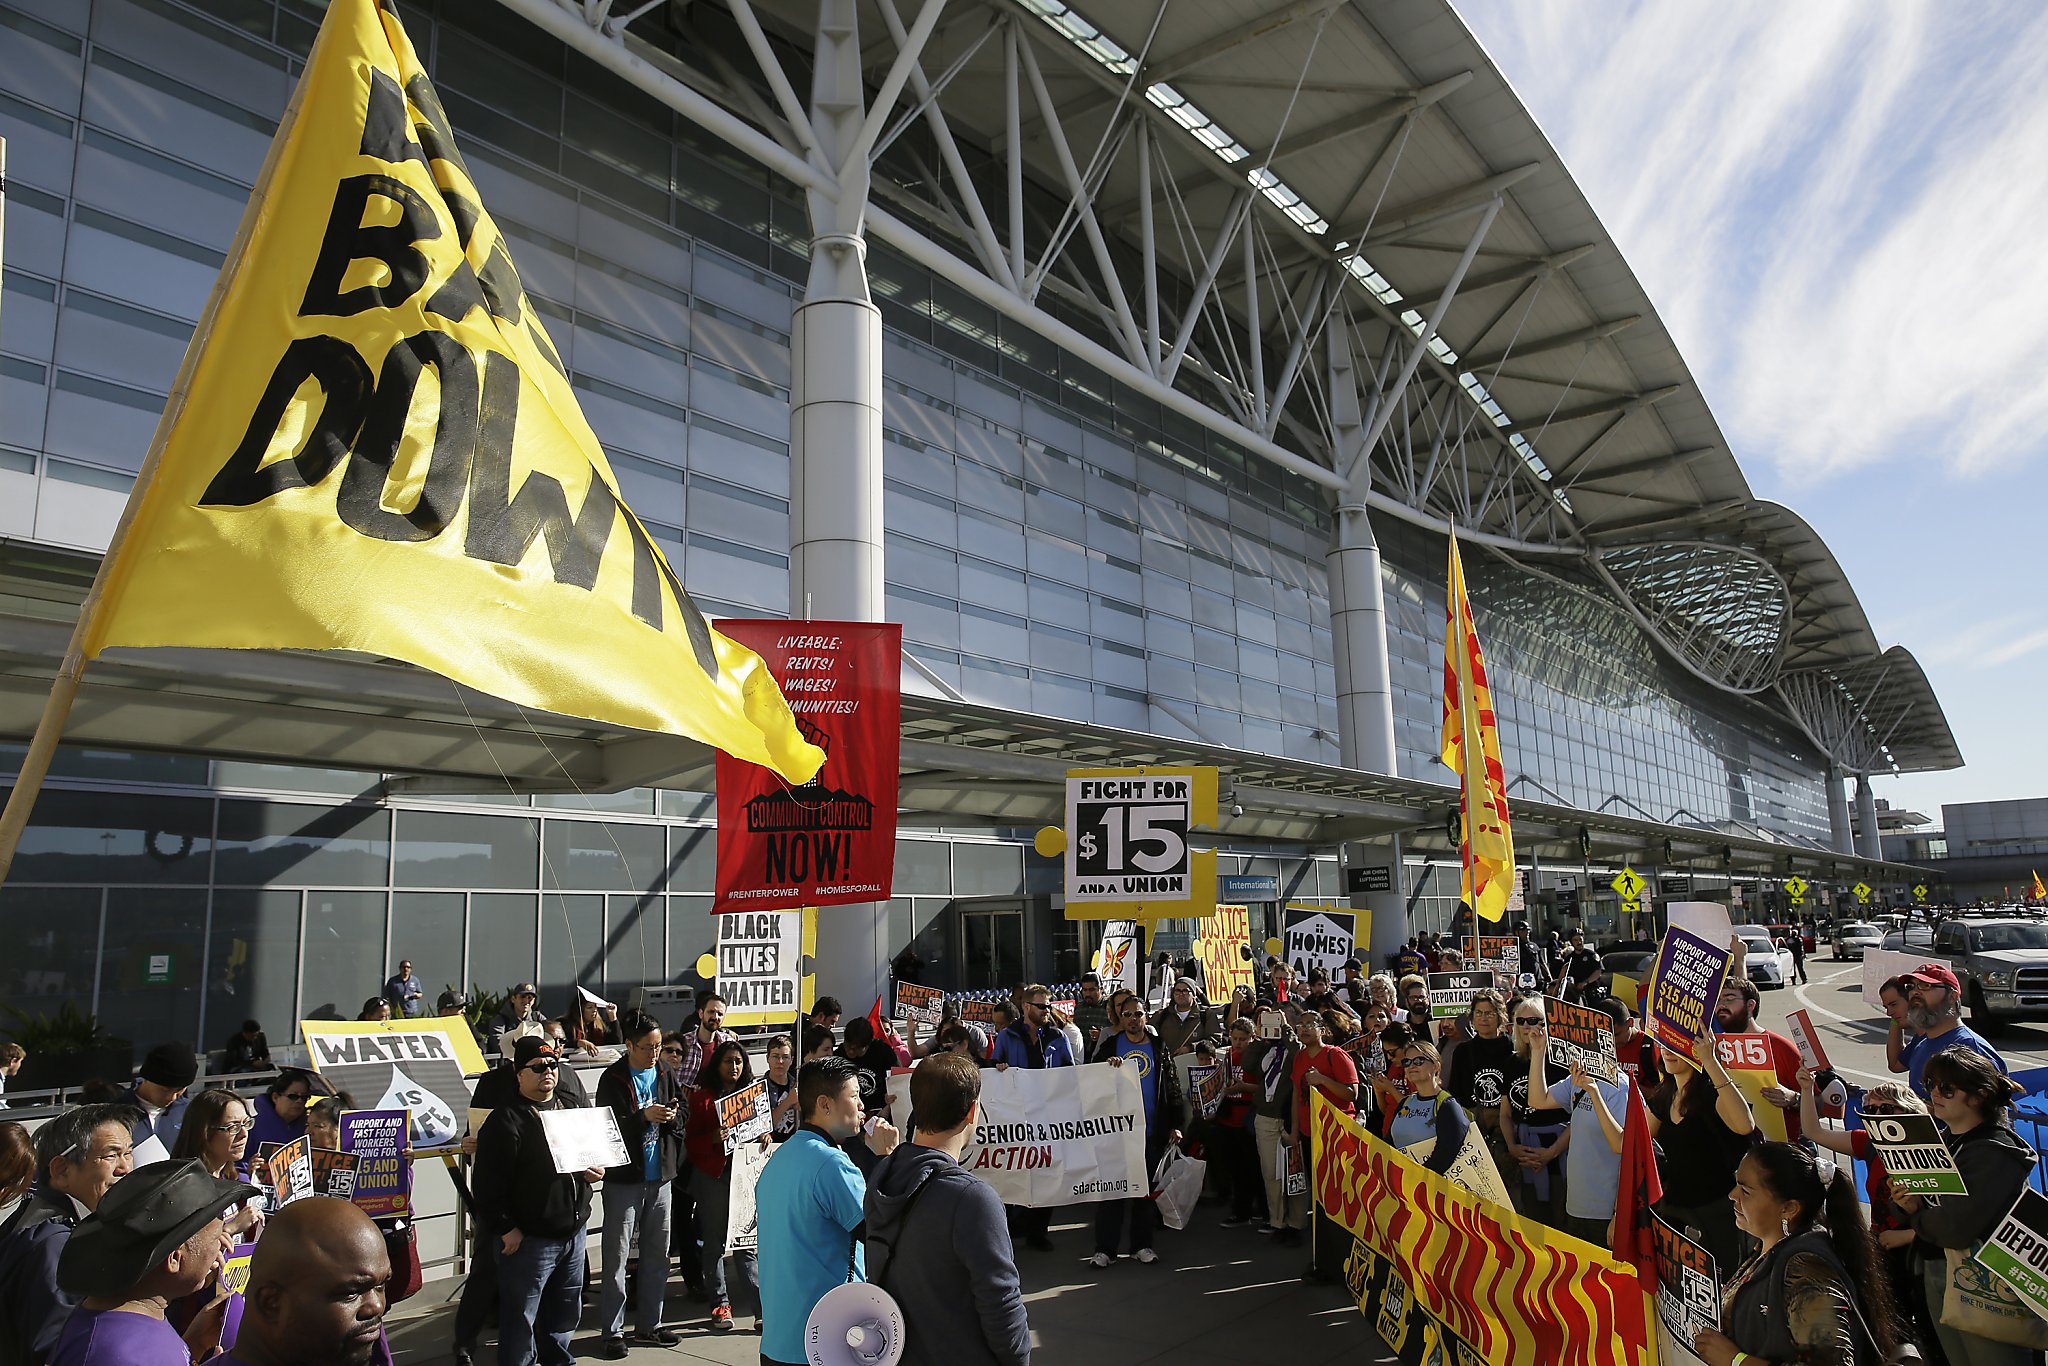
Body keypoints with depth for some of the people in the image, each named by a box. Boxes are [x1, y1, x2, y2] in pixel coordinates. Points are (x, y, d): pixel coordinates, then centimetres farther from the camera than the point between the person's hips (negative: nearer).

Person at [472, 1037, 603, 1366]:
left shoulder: (571, 1108, 11)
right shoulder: (506, 1120, -12)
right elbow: (487, 1183, -15)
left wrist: (597, 1170, 3)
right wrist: (504, 1228, -16)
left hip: (573, 1231, 7)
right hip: (529, 1238, -7)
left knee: (564, 1313, 20)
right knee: (521, 1318, 2)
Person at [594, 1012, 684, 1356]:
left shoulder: (664, 1075, 7)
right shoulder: (613, 1079, -8)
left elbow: (682, 1114, 11)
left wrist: (674, 1115, -11)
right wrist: (644, 1116, -27)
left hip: (659, 1176, 5)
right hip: (624, 1177, -5)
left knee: (657, 1256, 12)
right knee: (616, 1258, 1)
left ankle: (649, 1325, 24)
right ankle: (612, 1331, 11)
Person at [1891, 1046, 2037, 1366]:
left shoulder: (1995, 1153, -19)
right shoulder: (1943, 1139, 6)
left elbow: (1955, 1231, -25)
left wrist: (1916, 1216, -6)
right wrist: (1907, 1203, -13)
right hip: (1935, 1274, 8)